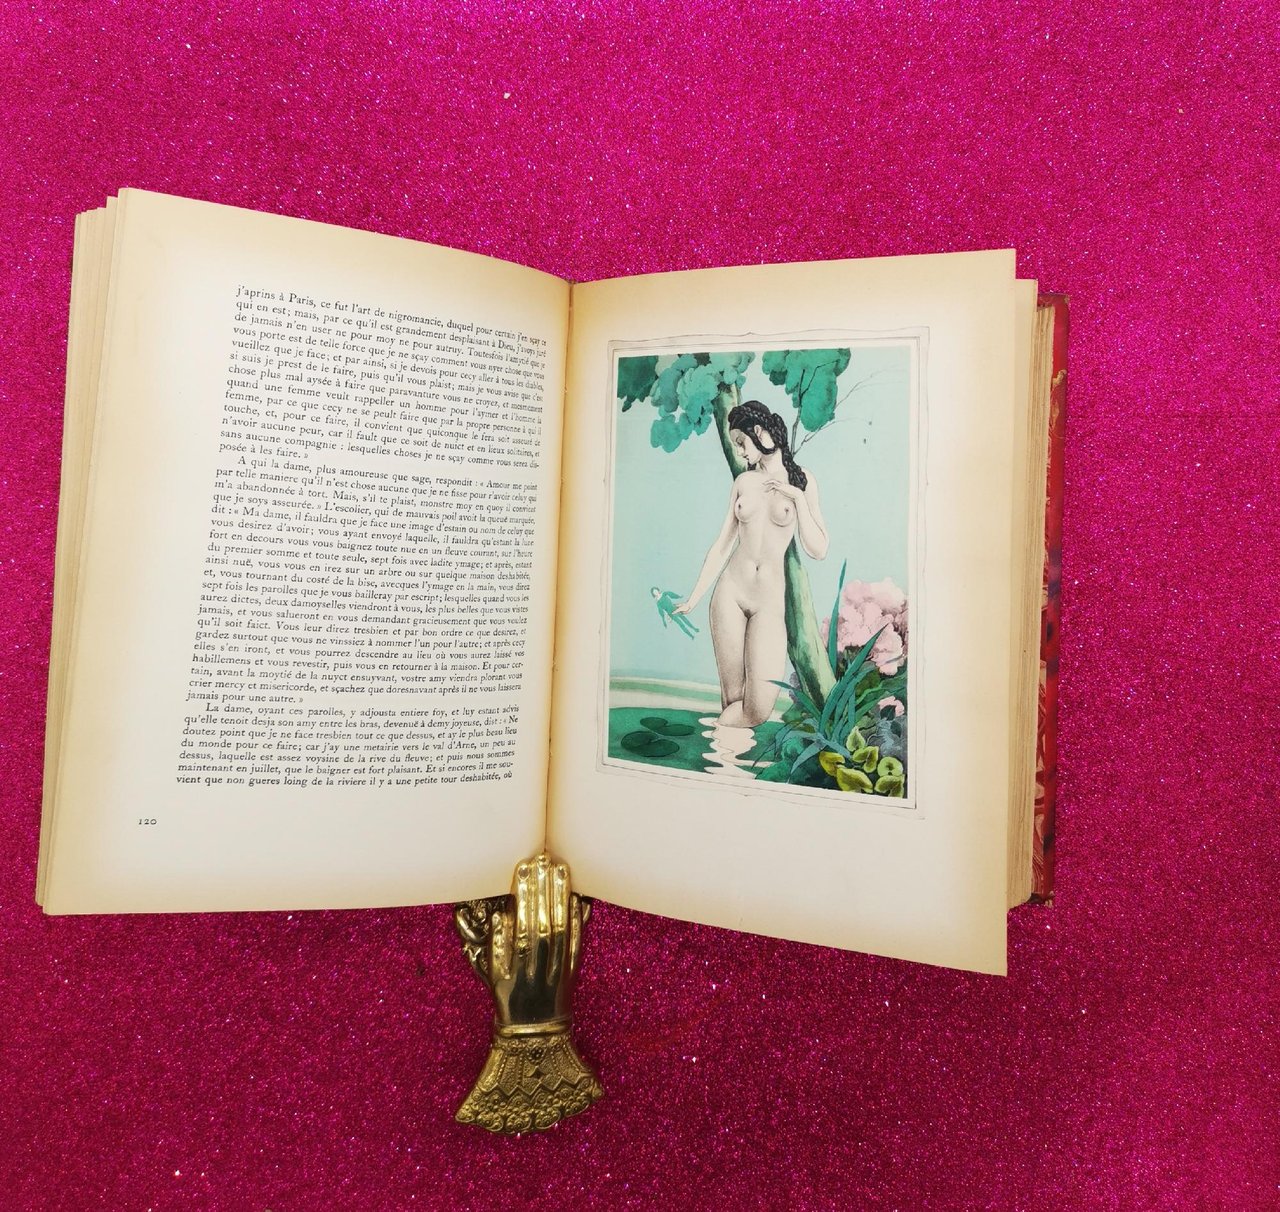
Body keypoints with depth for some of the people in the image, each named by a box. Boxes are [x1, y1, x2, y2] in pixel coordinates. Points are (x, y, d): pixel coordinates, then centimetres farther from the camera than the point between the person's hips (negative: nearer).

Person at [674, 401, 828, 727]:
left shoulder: (801, 480, 3)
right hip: (730, 592, 2)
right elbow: (722, 545, 11)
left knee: (759, 708, -11)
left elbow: (818, 550, -1)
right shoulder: (743, 481, 10)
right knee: (732, 697, -1)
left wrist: (798, 497, -9)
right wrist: (693, 599, 8)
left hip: (769, 601, -2)